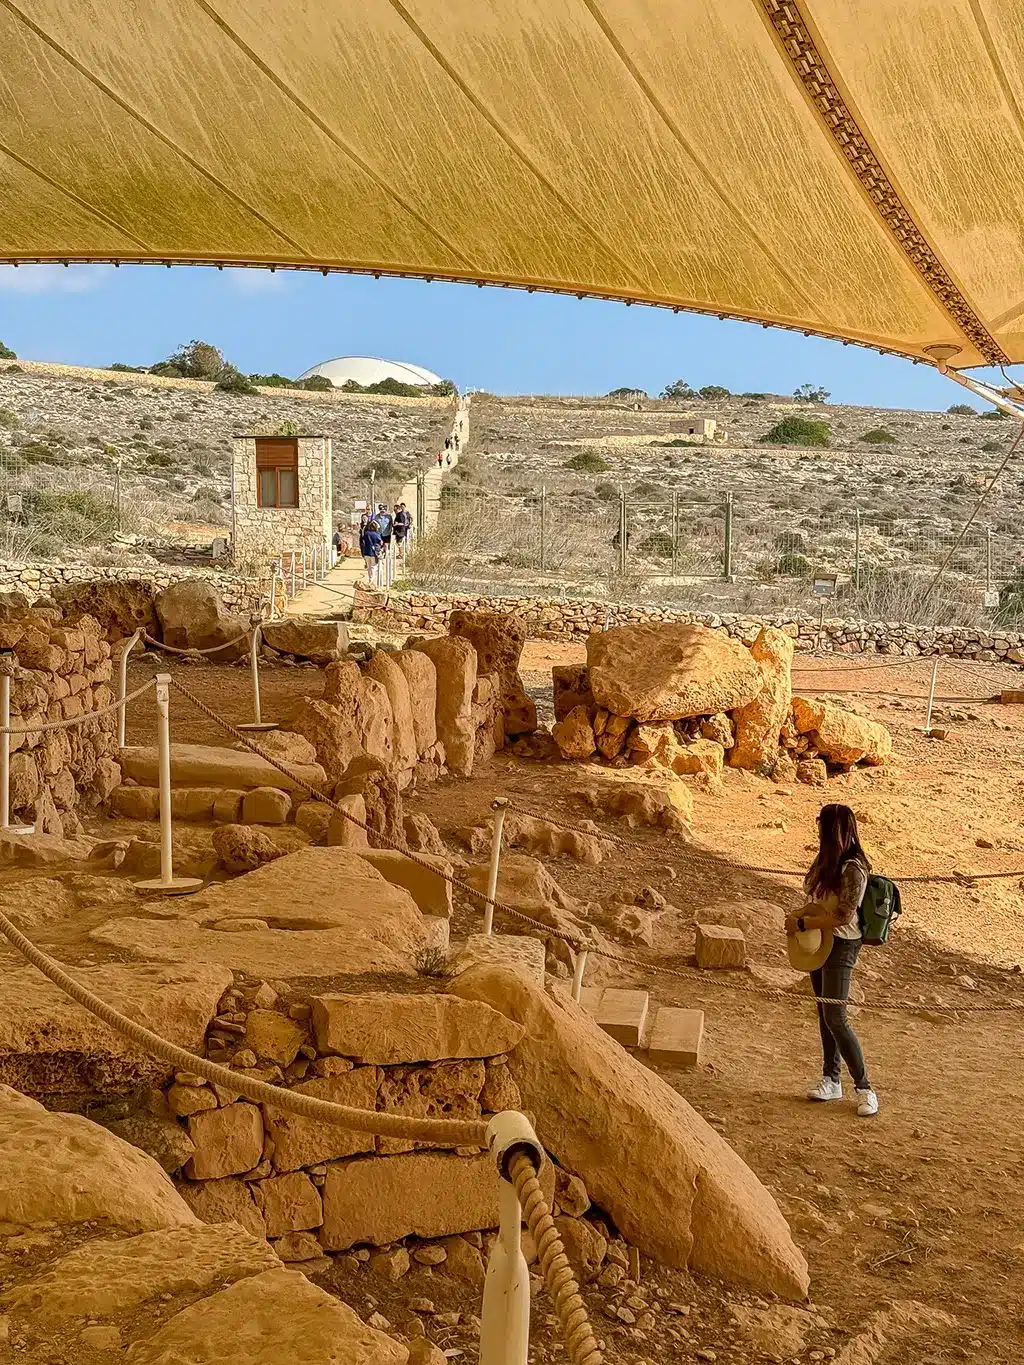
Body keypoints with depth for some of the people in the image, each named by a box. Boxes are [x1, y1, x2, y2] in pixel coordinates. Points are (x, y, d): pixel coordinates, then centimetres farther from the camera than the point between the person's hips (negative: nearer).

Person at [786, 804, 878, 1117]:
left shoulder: (853, 869, -21)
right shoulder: (827, 861, 7)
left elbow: (843, 916, -24)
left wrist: (801, 924, -19)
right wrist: (800, 915, -1)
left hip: (841, 945, -9)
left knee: (835, 1018, -11)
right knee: (824, 1014, 14)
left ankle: (864, 1088, -1)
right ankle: (831, 1080, 25)